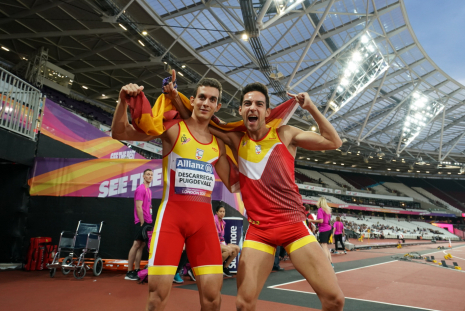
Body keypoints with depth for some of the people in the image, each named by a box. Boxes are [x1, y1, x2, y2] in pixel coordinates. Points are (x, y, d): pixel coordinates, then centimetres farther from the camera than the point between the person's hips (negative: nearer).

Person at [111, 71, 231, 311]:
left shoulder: (218, 143, 12)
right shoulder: (172, 128, 0)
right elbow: (120, 133, -4)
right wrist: (124, 101, -22)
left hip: (205, 218, 4)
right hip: (172, 213, -3)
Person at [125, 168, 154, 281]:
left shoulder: (149, 190, 17)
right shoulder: (140, 189, -10)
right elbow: (139, 207, -15)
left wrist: (148, 222, 14)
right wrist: (142, 223, -17)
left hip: (147, 222, 9)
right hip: (141, 222, -9)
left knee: (142, 245, 10)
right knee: (136, 245, -5)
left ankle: (137, 271, 16)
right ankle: (129, 272, 1)